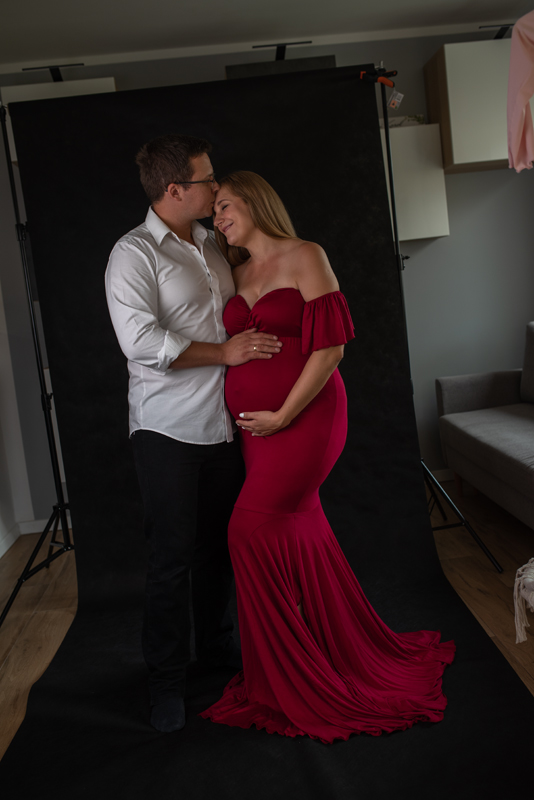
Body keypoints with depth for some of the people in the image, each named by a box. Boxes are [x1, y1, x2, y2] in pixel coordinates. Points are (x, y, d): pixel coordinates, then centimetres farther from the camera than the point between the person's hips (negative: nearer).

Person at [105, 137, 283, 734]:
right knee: (171, 558, 0)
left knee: (219, 544, 15)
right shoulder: (134, 253, -10)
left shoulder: (210, 246, 13)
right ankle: (166, 681, 18)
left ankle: (215, 644, 36)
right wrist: (225, 352, -18)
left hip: (223, 424, 7)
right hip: (168, 432, -7)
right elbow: (140, 341, -22)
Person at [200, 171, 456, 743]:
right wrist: (247, 419, 5)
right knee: (298, 530, 10)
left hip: (305, 418, -6)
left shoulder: (305, 257, -6)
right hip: (255, 426, 7)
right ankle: (345, 651, 29)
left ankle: (284, 679, 9)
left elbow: (329, 345, -13)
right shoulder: (237, 275, 15)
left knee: (254, 529, -9)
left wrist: (283, 415, -16)